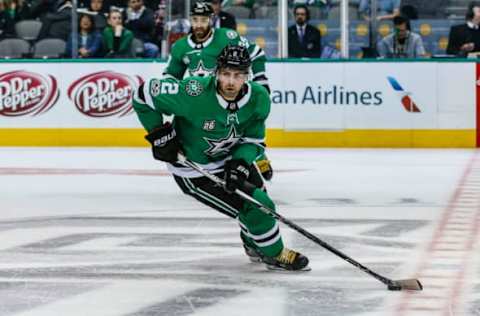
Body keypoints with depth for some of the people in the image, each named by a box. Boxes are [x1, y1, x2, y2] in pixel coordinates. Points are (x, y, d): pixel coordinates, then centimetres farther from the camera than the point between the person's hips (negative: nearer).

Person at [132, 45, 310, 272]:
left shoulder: (259, 100, -16)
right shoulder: (194, 94, -33)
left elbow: (252, 140, -3)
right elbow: (144, 94, -23)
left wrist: (241, 164, -22)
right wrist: (160, 134, -20)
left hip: (226, 158, 7)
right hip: (193, 171, -7)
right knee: (258, 204, -11)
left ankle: (254, 245, 51)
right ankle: (274, 254, 12)